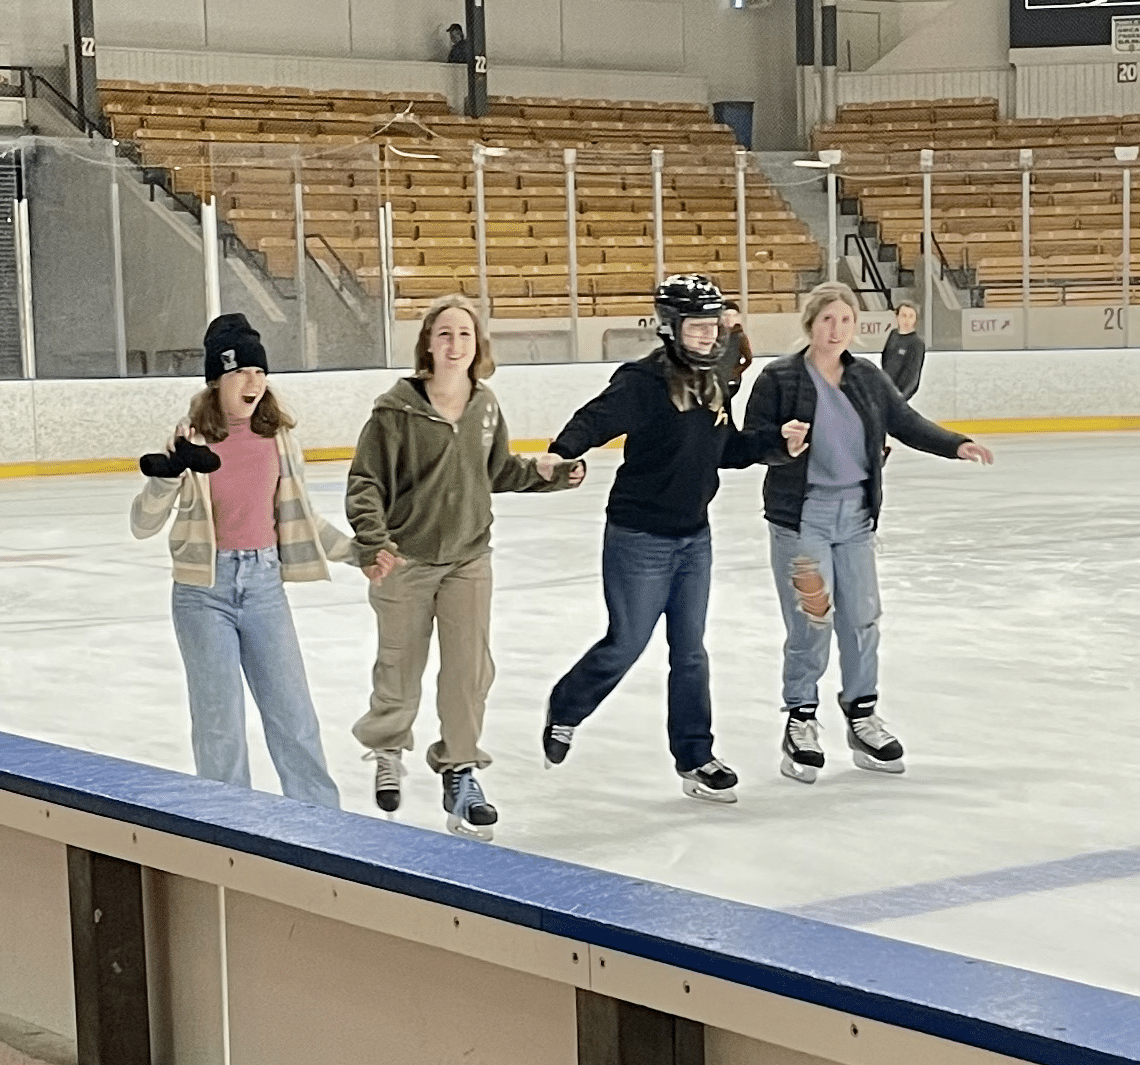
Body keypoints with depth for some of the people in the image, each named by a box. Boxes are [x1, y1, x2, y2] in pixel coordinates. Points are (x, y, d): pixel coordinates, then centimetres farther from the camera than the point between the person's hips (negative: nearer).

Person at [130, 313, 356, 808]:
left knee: (293, 713, 8)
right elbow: (143, 524, -13)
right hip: (204, 590, -3)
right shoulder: (191, 441, -9)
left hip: (263, 582, 3)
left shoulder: (277, 437, 1)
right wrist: (167, 475, -30)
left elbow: (298, 516, 12)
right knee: (220, 722, 2)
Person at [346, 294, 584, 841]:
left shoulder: (486, 406, 0)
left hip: (468, 556, 3)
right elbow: (365, 482, -13)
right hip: (405, 560, -3)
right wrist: (374, 542, -24)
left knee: (470, 668, -1)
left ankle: (459, 772, 14)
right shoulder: (397, 408, -15)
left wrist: (546, 473, 1)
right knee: (401, 668, 11)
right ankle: (387, 749, 40)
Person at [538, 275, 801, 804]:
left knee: (690, 652, 11)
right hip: (640, 537, -7)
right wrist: (561, 453, -49)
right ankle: (563, 712, 31)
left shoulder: (713, 384, 6)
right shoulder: (643, 381, -18)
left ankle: (695, 759, 20)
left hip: (694, 537, 7)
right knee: (625, 645, 5)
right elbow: (597, 419, -31)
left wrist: (776, 442, 1)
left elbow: (729, 449, 16)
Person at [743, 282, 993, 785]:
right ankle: (801, 721, 10)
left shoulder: (868, 379, 6)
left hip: (855, 513, 5)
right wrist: (781, 444, -25)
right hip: (801, 514, -5)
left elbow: (906, 423, 6)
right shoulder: (779, 378, -8)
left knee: (862, 618, 8)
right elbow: (751, 440, -5)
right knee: (811, 623, -5)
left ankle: (862, 717, 23)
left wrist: (955, 444, -7)